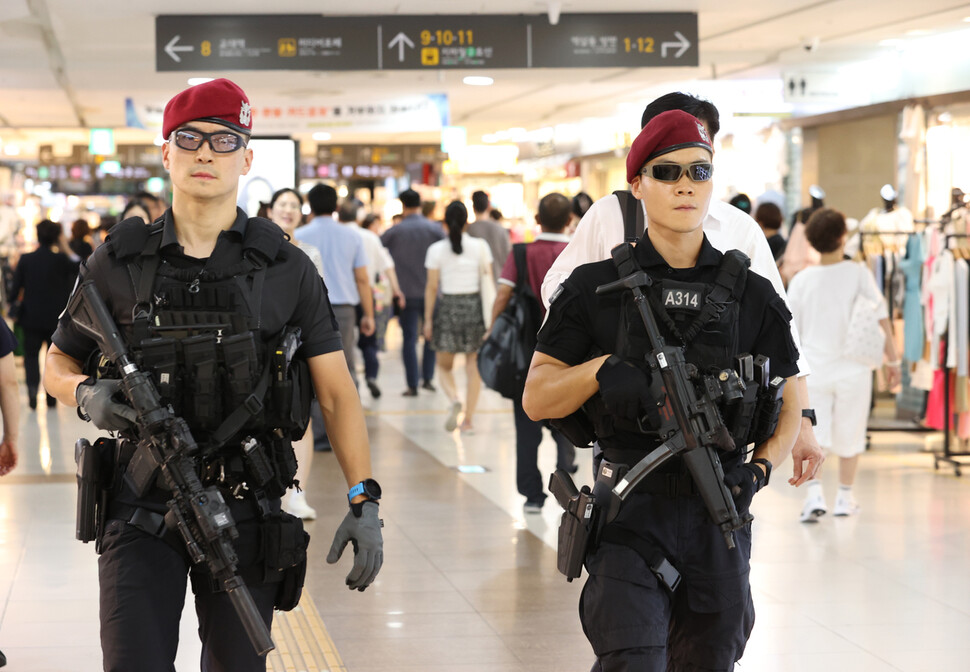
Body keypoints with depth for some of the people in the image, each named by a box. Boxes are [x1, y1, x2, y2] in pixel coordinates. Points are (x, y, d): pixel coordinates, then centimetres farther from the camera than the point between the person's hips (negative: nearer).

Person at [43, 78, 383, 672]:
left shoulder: (288, 270, 2)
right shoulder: (119, 262, 3)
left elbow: (338, 392, 1)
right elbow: (59, 364, 14)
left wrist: (365, 500, -9)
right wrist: (88, 395, -10)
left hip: (247, 511, 1)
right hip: (143, 508, -1)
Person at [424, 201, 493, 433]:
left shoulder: (437, 250, -4)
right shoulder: (480, 246, -2)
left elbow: (432, 287, -3)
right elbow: (488, 281, 1)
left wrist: (428, 319, 4)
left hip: (447, 306, -1)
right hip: (474, 305, 1)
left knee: (445, 366, 10)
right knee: (473, 366, 8)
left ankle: (454, 401, -17)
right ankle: (469, 418, 7)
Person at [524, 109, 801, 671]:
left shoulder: (752, 294, 8)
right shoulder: (596, 288, 3)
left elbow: (789, 403, 13)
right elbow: (536, 400, 3)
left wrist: (760, 468, -6)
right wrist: (602, 368, -15)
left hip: (719, 514, 3)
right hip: (631, 511, -2)